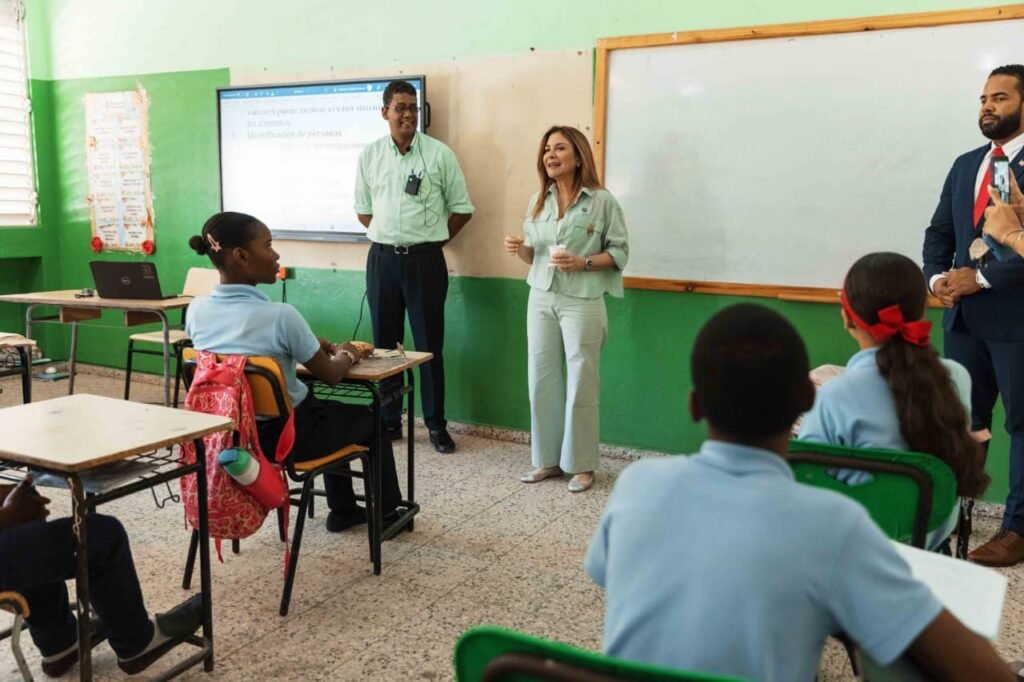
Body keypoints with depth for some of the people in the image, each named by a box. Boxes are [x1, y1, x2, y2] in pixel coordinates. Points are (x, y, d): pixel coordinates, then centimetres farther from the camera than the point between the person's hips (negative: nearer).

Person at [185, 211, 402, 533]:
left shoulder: (196, 310, -8)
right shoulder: (279, 315, -27)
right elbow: (330, 375, -13)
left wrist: (308, 345, 13)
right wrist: (347, 355, 8)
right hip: (286, 435, -6)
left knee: (330, 410, 33)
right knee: (372, 420, 22)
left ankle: (343, 510, 44)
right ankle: (387, 512, 39)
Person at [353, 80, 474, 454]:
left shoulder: (440, 154, -4)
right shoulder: (370, 155, 4)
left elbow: (462, 208, 3)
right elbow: (363, 209, 14)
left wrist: (433, 239, 4)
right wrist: (388, 238, 9)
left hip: (425, 259, -3)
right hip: (382, 258, 3)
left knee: (430, 344, 2)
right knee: (383, 343, 9)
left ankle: (436, 425, 13)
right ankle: (388, 420, 22)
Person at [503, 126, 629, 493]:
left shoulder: (602, 200, -5)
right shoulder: (538, 201, 10)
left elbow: (620, 252, -4)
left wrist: (582, 263, -18)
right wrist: (519, 249, -5)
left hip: (582, 303, -5)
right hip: (541, 300, 5)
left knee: (581, 384, 2)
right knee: (541, 381, 7)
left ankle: (581, 464, 15)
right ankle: (547, 458, 21)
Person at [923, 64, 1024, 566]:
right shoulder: (965, 165, 13)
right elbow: (938, 233, 13)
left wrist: (982, 277, -18)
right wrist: (937, 278, -4)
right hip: (963, 316, 6)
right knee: (962, 421, 13)